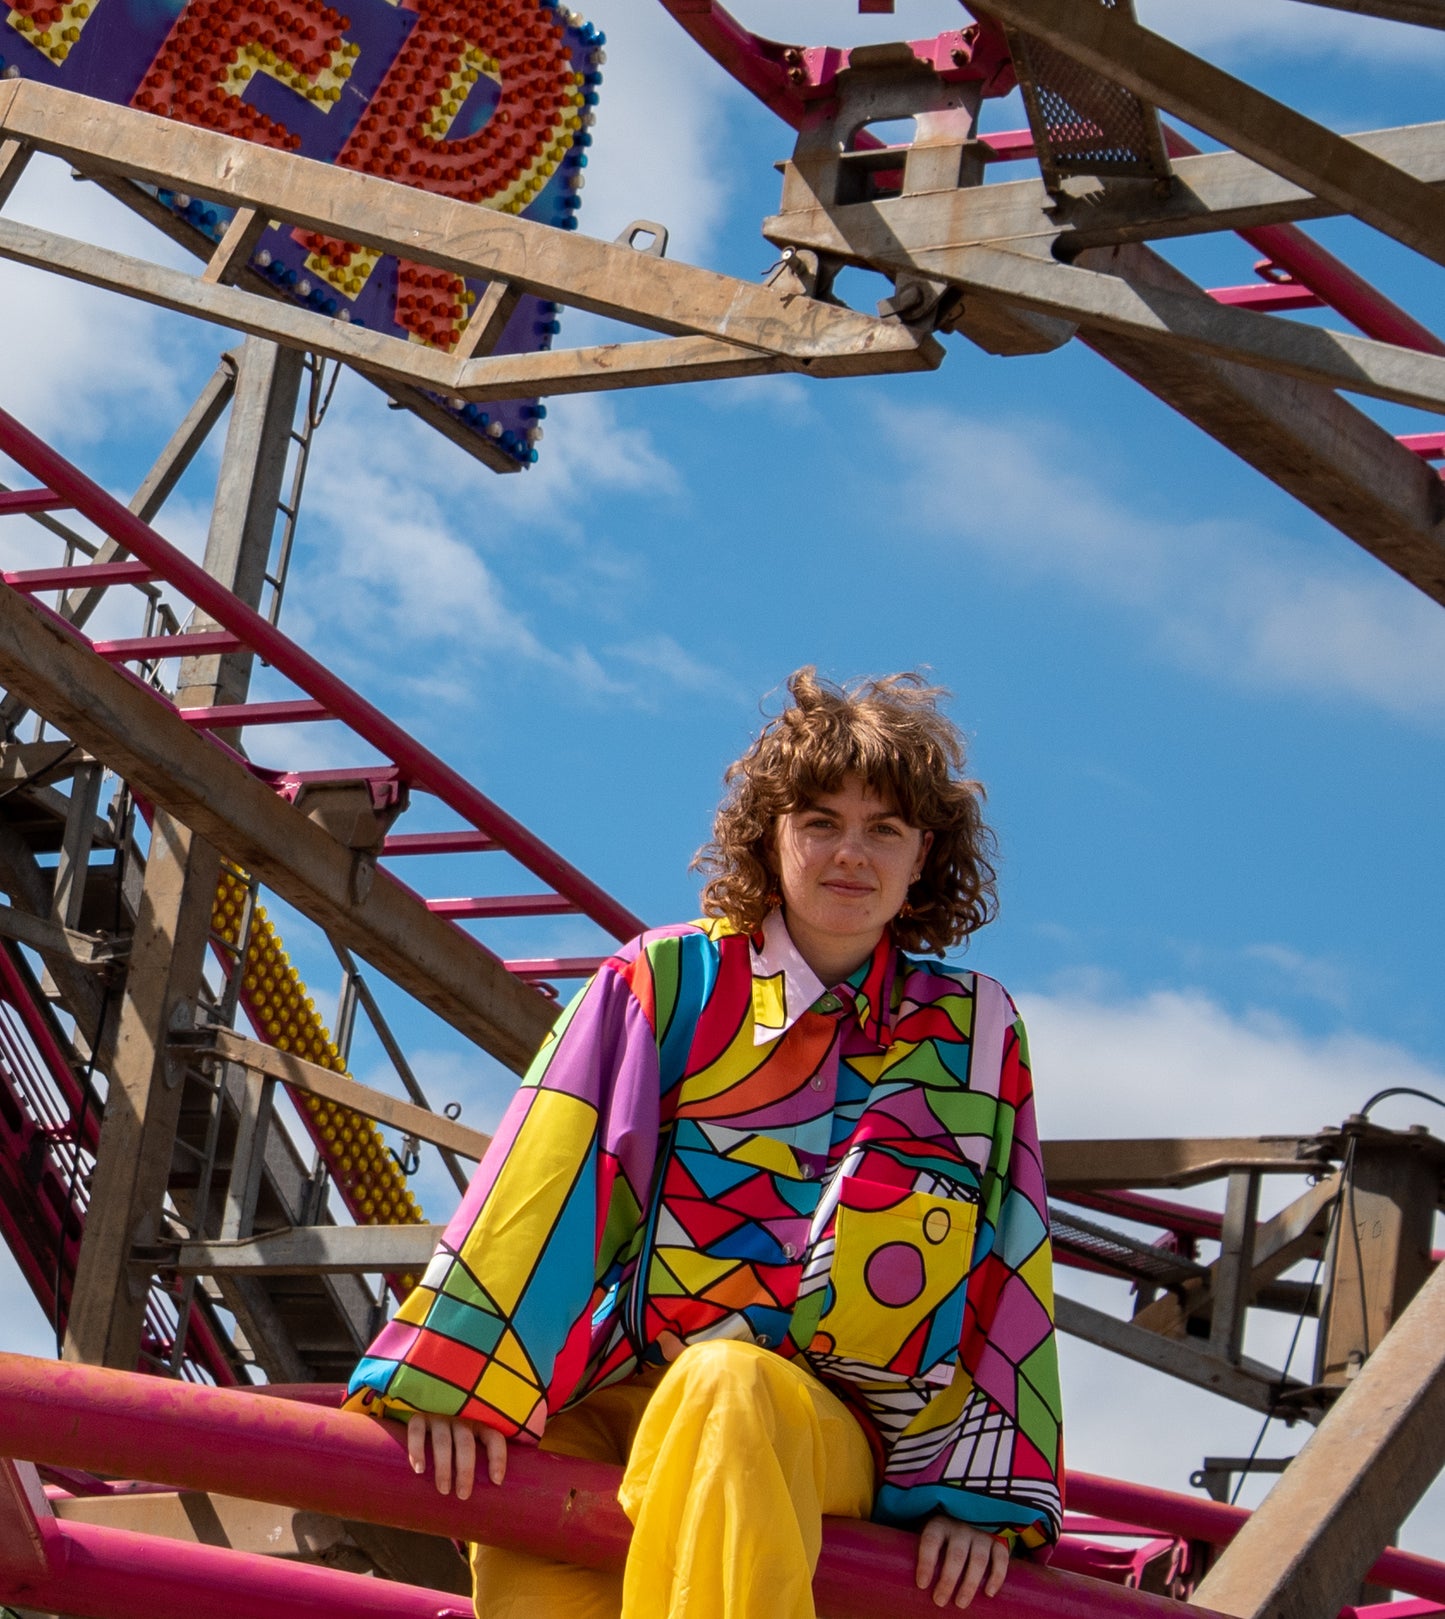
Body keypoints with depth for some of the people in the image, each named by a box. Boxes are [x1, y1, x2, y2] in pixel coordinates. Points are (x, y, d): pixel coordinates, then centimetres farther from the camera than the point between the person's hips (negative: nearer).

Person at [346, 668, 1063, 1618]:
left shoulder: (976, 1035, 14)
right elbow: (549, 1180, 0)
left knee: (728, 1388, -38)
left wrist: (987, 1490, 2)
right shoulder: (671, 980, 10)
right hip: (622, 1397, 0)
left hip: (837, 1434, 0)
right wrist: (456, 1376, -12)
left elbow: (1010, 1266, 12)